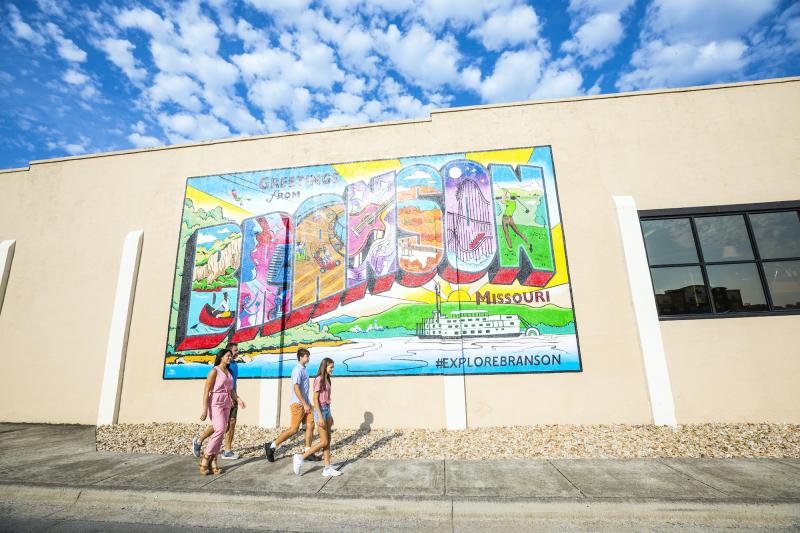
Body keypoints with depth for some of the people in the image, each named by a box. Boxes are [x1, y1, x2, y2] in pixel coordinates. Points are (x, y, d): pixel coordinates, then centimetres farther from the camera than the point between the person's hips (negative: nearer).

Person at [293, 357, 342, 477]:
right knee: (324, 442, -3)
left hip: (327, 410, 8)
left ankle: (327, 469, 14)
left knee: (328, 441, 9)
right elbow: (315, 399, -17)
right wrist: (320, 416, -21)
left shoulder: (327, 380, 11)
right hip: (320, 410, -8)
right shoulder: (319, 380, -14)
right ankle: (300, 457, 8)